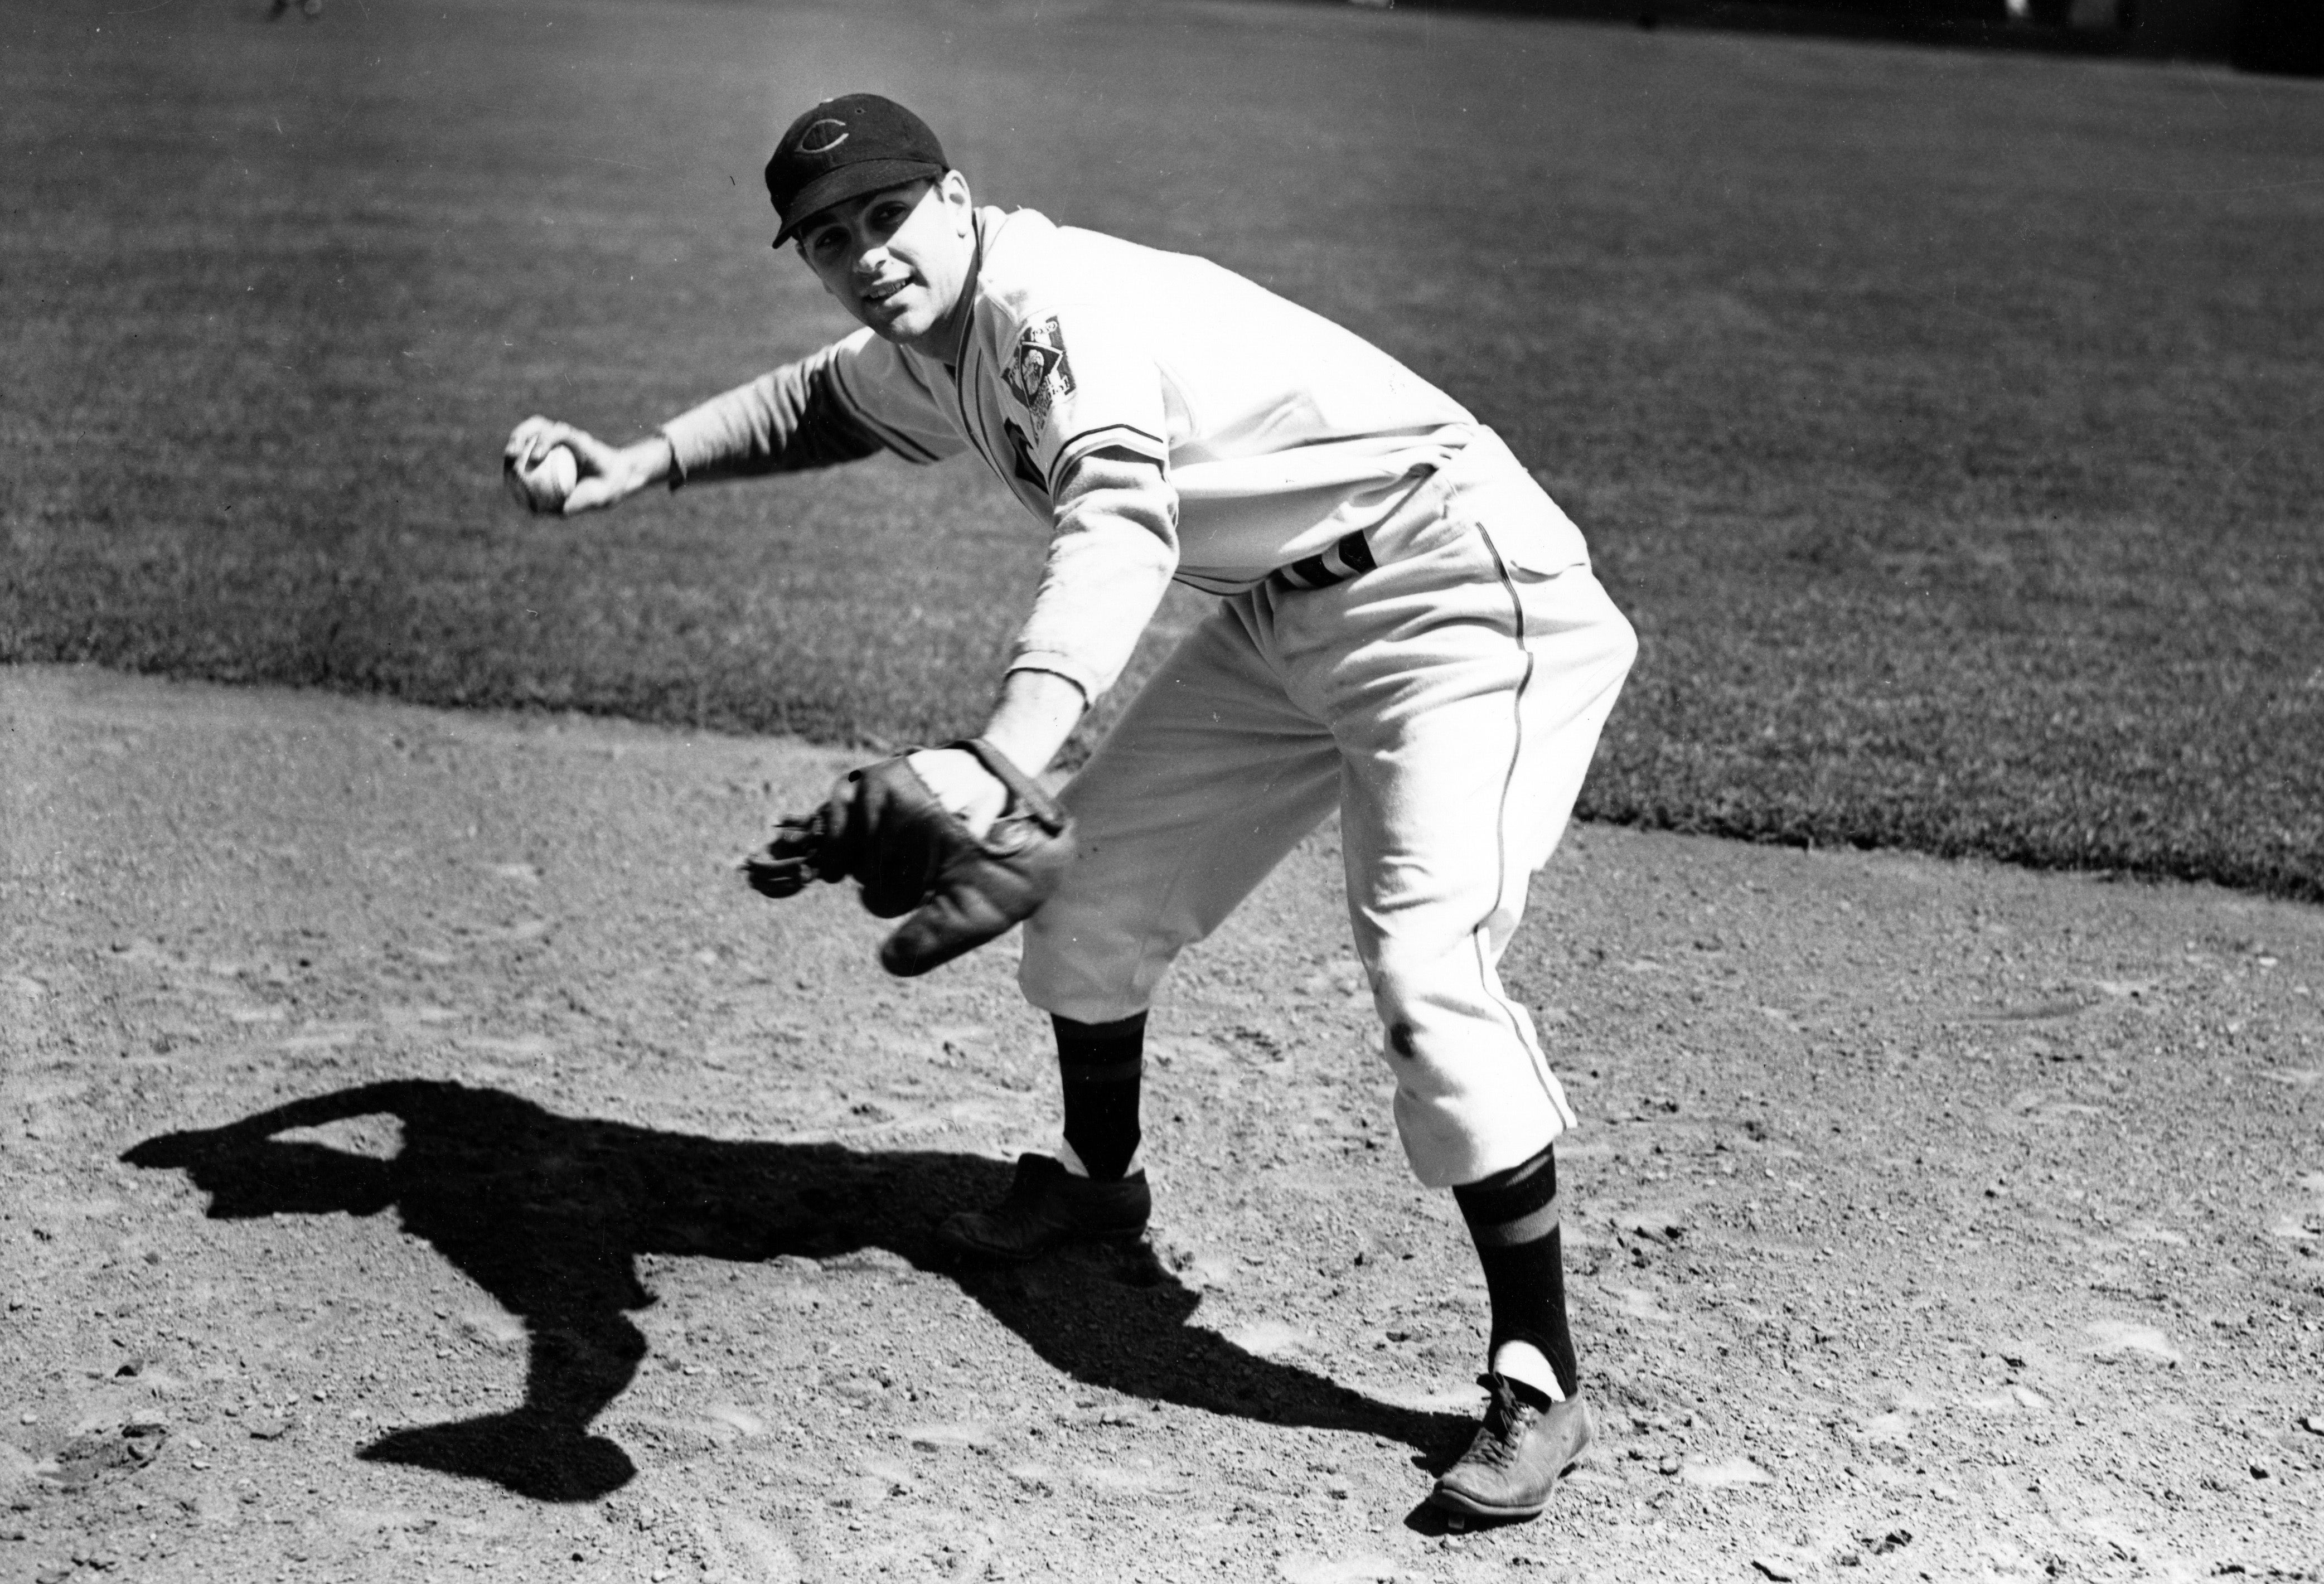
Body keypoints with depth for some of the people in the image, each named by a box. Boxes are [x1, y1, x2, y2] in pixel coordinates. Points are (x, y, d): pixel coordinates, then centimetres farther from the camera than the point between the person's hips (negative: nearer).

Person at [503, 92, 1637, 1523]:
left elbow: (1119, 535, -48)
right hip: (1280, 614, 10)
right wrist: (637, 466, 15)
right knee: (1097, 872, 14)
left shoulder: (1064, 308, -27)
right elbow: (820, 403, 29)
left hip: (1458, 596, -10)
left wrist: (996, 768, -63)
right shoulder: (930, 358, 3)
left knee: (1427, 965, -23)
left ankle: (1540, 1387, -12)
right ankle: (1098, 1178, 40)